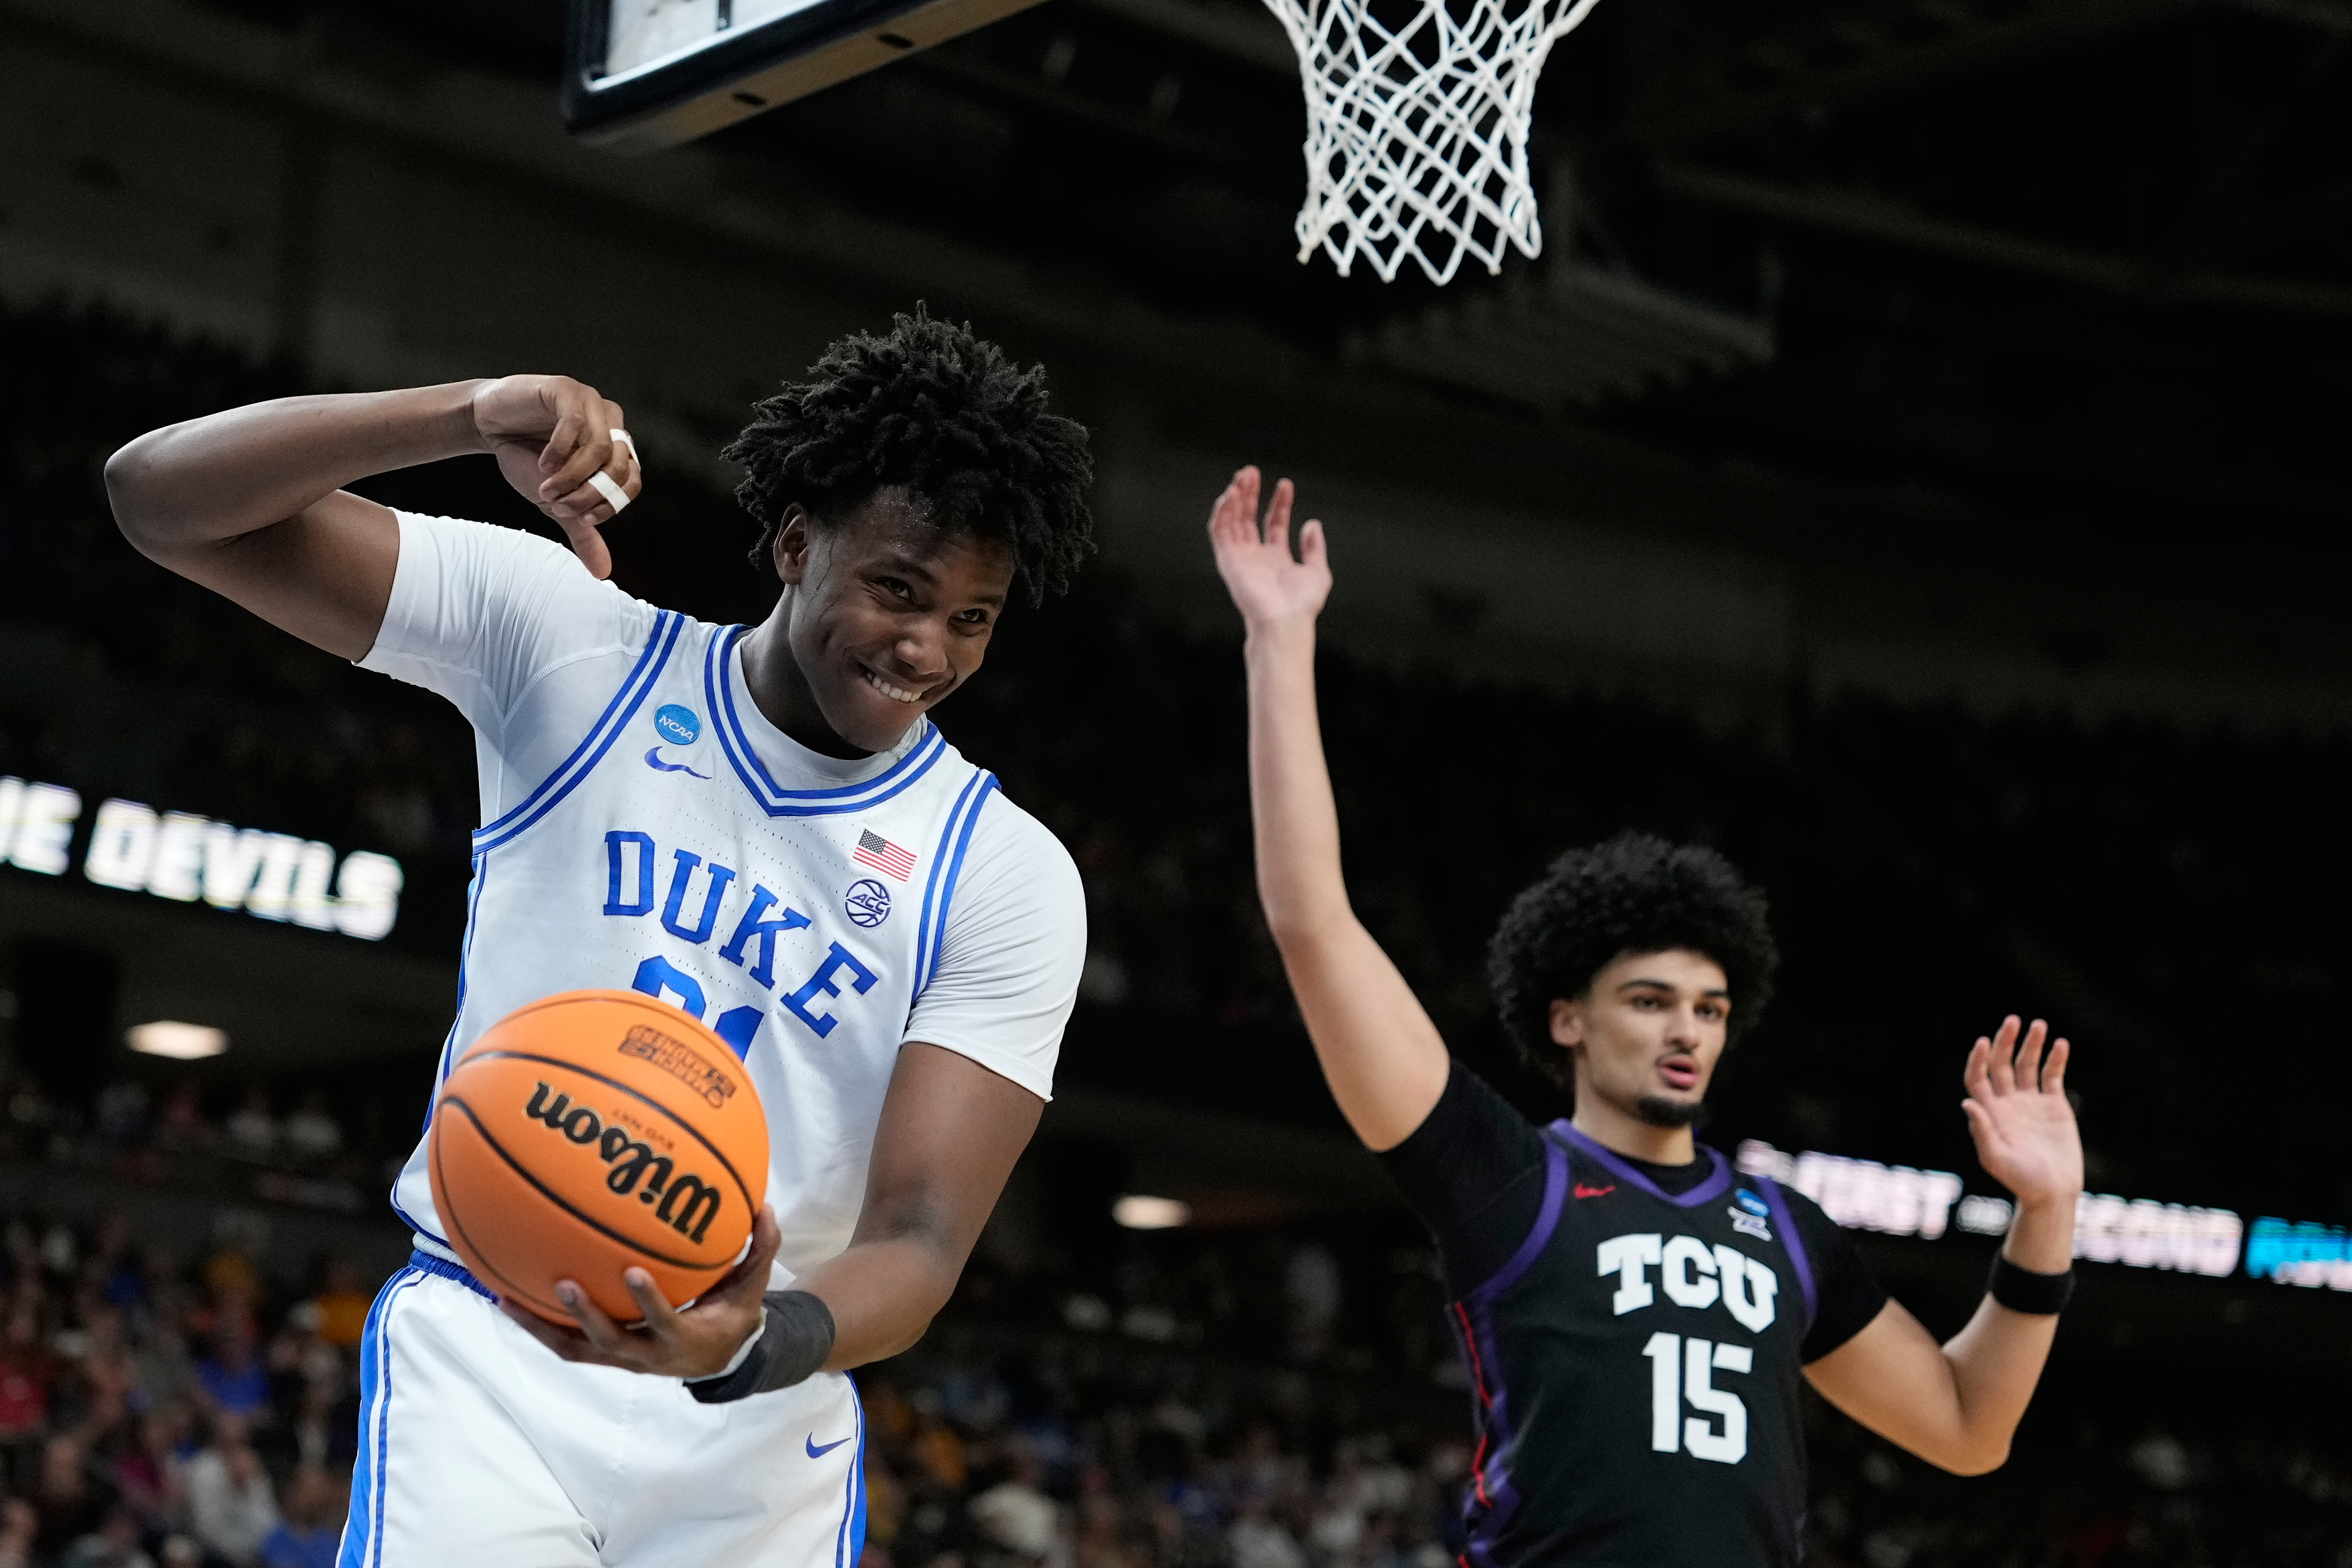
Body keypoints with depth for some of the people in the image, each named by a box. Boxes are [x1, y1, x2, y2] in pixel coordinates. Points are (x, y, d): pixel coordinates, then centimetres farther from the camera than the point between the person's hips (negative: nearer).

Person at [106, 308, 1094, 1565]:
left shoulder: (1010, 880, -4)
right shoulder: (574, 639, -3)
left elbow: (922, 1236, -12)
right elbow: (160, 496, -7)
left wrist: (758, 1344, -34)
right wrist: (472, 417, -24)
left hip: (758, 1443, 1)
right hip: (486, 1355, -1)